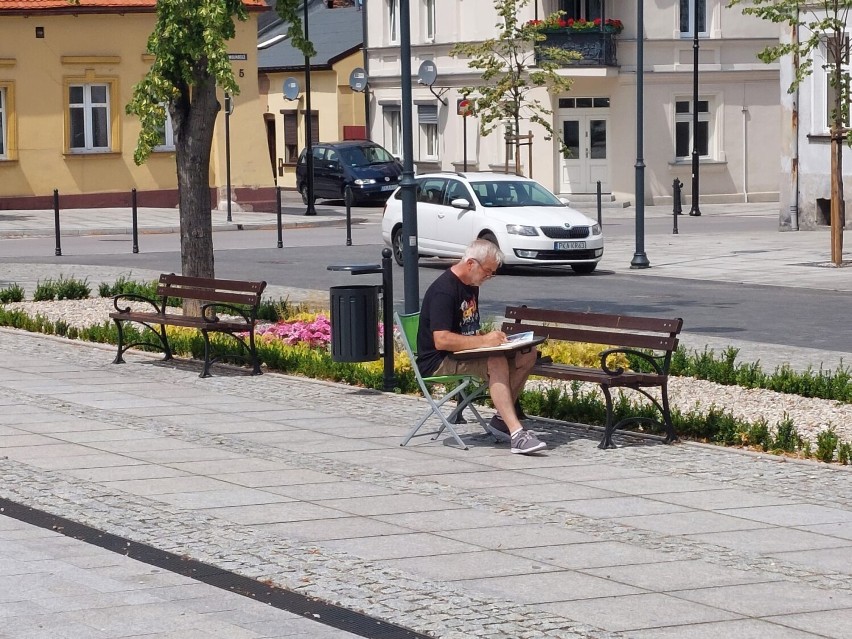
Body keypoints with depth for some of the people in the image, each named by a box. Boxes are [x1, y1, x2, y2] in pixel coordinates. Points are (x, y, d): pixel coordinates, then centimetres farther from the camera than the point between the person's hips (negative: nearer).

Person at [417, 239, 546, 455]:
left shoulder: (471, 286, 13)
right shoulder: (444, 290, -19)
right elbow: (441, 340, -28)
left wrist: (488, 337, 1)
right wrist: (484, 341, -27)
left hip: (461, 355, 10)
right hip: (438, 362, -9)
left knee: (527, 354, -6)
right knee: (497, 362, -34)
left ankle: (501, 420, -3)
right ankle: (517, 435, -40)